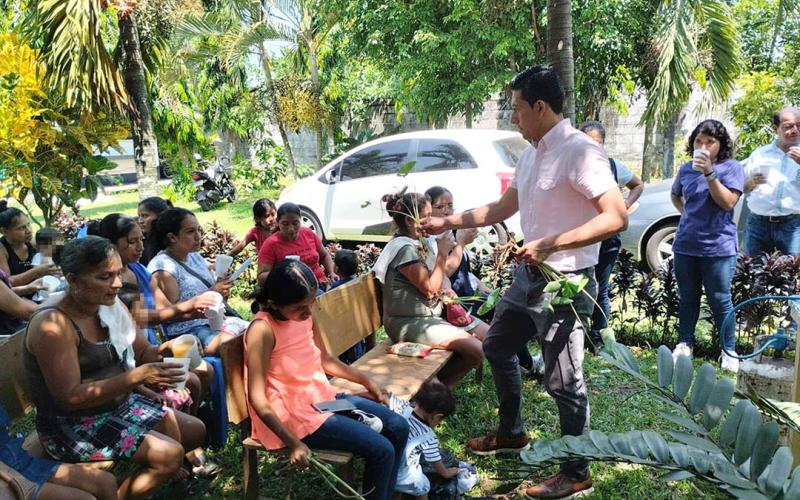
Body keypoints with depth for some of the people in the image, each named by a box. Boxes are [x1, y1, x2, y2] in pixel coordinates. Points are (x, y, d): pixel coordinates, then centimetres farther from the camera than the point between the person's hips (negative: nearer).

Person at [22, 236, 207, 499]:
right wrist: (138, 376, -34)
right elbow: (71, 397, -28)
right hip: (72, 425, -8)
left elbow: (142, 353, 7)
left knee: (195, 430, 10)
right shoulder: (53, 324, -25)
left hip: (119, 403, 9)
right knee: (170, 454, -21)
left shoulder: (110, 304, -1)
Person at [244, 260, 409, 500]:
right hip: (295, 415, -8)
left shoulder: (302, 315, 1)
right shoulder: (263, 330, -23)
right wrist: (293, 442, -27)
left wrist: (365, 381, 12)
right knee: (381, 450, -16)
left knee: (398, 427, 4)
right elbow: (257, 397, -23)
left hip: (323, 398, 9)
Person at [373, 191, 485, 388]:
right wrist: (442, 253, -15)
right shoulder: (404, 248, -19)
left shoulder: (422, 242, 10)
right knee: (475, 350, -20)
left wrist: (447, 291, -2)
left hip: (433, 313, 10)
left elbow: (439, 277, 20)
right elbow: (430, 288, -21)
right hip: (409, 323, -10)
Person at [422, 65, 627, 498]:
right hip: (528, 274, 10)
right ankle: (511, 433, 41)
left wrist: (549, 245, -27)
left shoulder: (579, 151, -18)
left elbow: (616, 218, -24)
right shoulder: (531, 154, 10)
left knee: (562, 381, 0)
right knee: (497, 347, 22)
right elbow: (503, 209, 20)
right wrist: (448, 222, 17)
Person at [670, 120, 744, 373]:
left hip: (718, 247, -4)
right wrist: (686, 213, 11)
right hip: (685, 245, 4)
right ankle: (684, 344, 24)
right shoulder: (686, 169, 9)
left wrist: (709, 172, -23)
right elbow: (676, 196, 27)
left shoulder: (731, 167, -4)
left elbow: (727, 202, -17)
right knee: (687, 298, 13)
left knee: (720, 300, 1)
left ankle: (729, 352, 13)